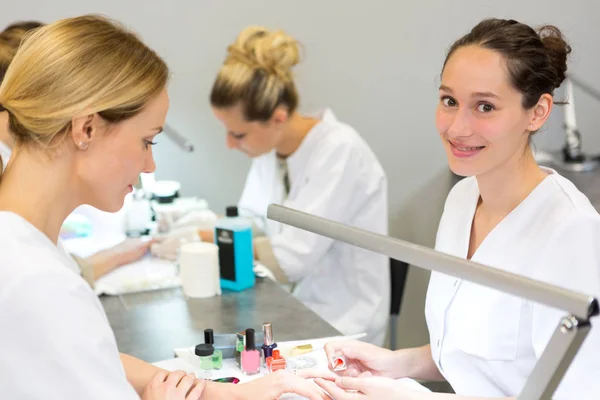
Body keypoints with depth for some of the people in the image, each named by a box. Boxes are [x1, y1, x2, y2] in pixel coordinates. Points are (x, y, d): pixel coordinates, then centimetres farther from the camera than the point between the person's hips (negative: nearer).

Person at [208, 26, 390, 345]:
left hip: (339, 321, -7)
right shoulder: (271, 147, 0)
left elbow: (292, 257, -23)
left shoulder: (340, 151, -22)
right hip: (295, 305, 7)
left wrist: (210, 240, -16)